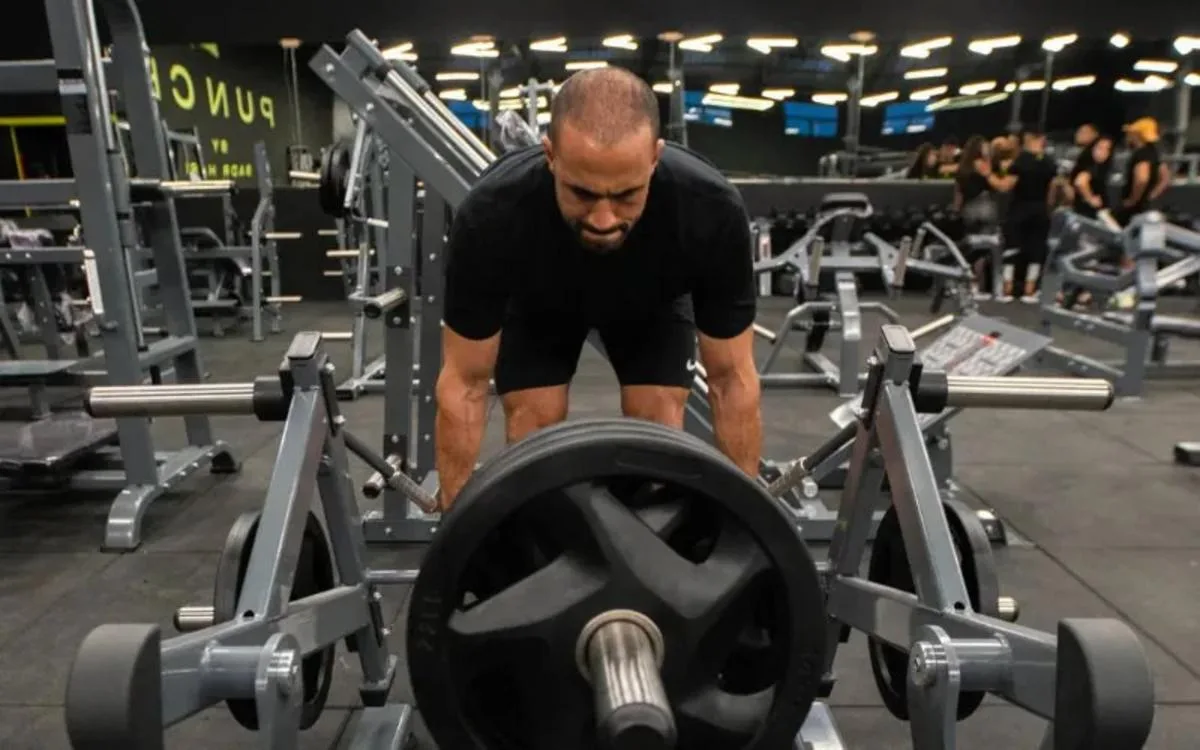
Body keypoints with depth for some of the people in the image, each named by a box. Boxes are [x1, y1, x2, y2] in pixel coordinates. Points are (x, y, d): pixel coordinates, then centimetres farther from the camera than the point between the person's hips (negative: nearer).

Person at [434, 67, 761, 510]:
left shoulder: (712, 213, -41)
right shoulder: (491, 217, -42)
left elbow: (732, 378, -26)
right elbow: (465, 383, -28)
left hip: (653, 298, 1)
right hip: (535, 300, 0)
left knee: (660, 428, -13)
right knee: (533, 429, -13)